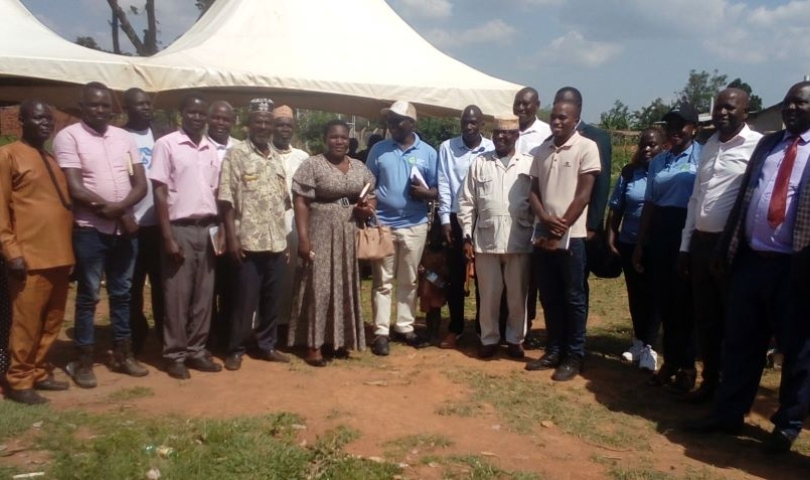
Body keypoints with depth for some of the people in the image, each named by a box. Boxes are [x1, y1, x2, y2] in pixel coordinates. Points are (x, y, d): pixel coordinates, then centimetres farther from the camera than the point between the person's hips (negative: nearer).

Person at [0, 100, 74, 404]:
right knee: (27, 322, -1)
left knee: (52, 322, 11)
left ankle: (39, 372, 24)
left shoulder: (53, 160, 19)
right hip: (30, 257, -7)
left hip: (59, 255, 7)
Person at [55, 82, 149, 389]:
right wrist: (116, 212, -12)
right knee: (88, 295, 3)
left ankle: (123, 354, 24)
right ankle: (84, 362, 14)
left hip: (125, 228, 5)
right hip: (90, 229, -4)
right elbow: (75, 189, -13)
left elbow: (141, 184, 3)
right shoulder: (68, 136, -5)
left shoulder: (124, 137, 9)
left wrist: (120, 206, -15)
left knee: (122, 293, 12)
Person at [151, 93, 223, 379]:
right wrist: (168, 237, -12)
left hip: (207, 229, 5)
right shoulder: (166, 144, -4)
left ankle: (196, 350, 20)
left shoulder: (212, 149, 11)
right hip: (181, 228, -5)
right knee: (177, 295, 2)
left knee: (204, 294, 9)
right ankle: (174, 354, 13)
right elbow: (160, 193, -7)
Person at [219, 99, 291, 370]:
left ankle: (267, 345, 25)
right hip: (248, 243, -5)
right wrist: (232, 239, -14)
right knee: (244, 300, 3)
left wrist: (285, 239, 13)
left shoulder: (276, 160, 13)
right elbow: (226, 201, -9)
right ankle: (236, 349, 17)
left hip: (277, 244, 5)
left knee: (272, 300, 11)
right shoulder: (236, 155, -4)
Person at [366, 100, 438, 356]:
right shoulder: (378, 150, 3)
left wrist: (424, 193, -18)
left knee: (409, 280, 11)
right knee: (383, 281, 4)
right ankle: (381, 332, 10)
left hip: (415, 225, 1)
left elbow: (437, 190, 4)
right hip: (382, 224, -1)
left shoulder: (428, 153, 2)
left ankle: (405, 327, 23)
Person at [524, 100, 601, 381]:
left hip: (572, 236, -5)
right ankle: (554, 350, 23)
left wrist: (562, 226, -12)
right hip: (543, 234, 5)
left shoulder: (586, 148, -5)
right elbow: (534, 191, 9)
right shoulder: (542, 150, 11)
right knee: (549, 296, 11)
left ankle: (574, 356, 13)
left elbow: (583, 194, -10)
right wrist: (546, 220, -9)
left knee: (573, 297, 3)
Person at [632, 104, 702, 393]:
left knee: (685, 302, 3)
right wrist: (640, 244, 13)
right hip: (659, 233, 6)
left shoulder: (703, 156, -6)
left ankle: (687, 365, 18)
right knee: (663, 300, 10)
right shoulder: (658, 162, 14)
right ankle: (670, 360, 25)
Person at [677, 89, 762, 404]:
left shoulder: (758, 146, -10)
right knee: (705, 318, 14)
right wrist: (685, 246, 14)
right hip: (701, 242, 7)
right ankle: (710, 380, 29)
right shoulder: (709, 146, 14)